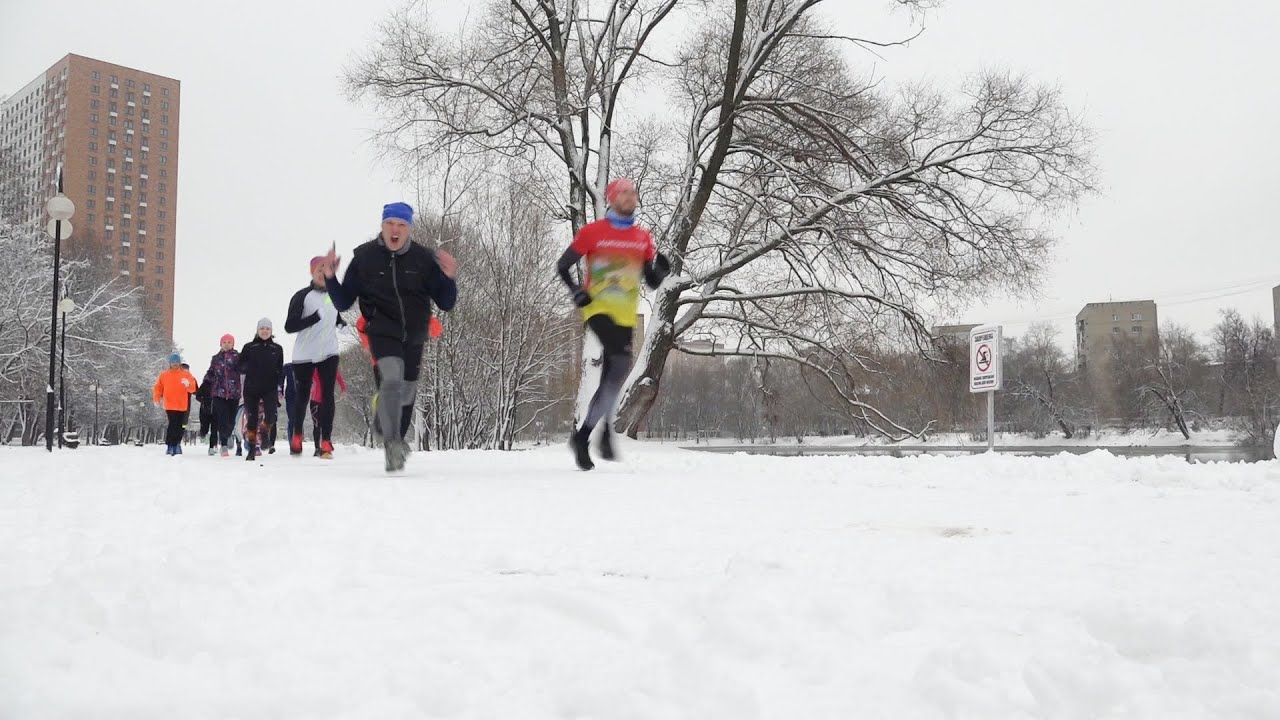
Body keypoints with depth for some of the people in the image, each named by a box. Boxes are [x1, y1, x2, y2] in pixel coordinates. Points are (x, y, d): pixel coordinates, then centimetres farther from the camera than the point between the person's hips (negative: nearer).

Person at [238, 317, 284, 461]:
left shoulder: (277, 349, 8)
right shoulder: (249, 347, 5)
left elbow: (280, 370, 11)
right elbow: (240, 367, 9)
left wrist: (280, 387, 2)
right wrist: (248, 366, -8)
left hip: (270, 388, 0)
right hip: (251, 389, 0)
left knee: (271, 416, -19)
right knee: (252, 419, 3)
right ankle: (252, 449, 16)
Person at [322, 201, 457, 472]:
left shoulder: (423, 258, -1)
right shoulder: (364, 257, -2)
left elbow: (445, 303, 1)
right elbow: (343, 302, 3)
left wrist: (448, 277, -17)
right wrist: (330, 277, -13)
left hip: (414, 336, 3)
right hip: (382, 332, -3)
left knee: (406, 393, 14)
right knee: (392, 379, -29)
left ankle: (396, 444, 37)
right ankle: (392, 443, -32)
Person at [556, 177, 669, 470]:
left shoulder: (643, 237, 10)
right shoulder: (592, 232, -1)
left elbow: (653, 282, 14)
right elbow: (562, 266, 7)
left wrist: (662, 269, -8)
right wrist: (576, 292, -8)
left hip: (625, 315, 5)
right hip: (597, 309, -5)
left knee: (612, 378, 6)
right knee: (621, 361, -27)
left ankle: (583, 435, 20)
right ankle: (605, 430, -18)